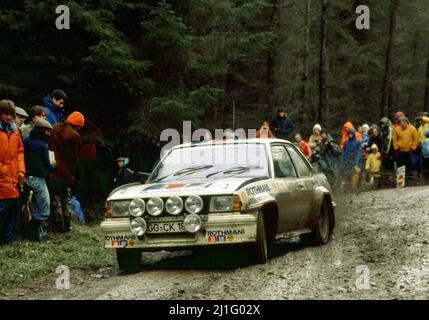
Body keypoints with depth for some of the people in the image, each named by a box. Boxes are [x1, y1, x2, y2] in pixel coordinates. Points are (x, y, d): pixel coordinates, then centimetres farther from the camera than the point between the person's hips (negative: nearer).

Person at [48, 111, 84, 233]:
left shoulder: (55, 129, 3)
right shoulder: (74, 136, -10)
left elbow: (49, 148, 9)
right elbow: (75, 157, -4)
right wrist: (72, 174, 7)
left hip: (53, 172, 2)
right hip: (66, 173, -2)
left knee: (56, 200, 7)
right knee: (67, 200, 11)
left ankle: (59, 226, 6)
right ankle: (67, 226, 12)